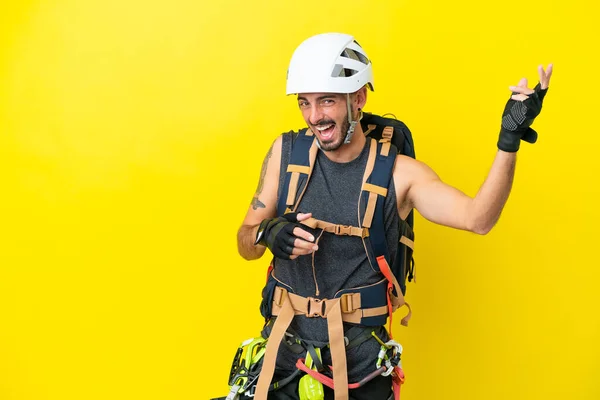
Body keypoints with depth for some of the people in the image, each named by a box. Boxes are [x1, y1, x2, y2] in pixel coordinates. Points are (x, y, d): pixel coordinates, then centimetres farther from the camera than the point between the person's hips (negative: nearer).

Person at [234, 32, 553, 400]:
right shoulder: (286, 152, -3)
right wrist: (267, 233, -21)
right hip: (285, 350, 2)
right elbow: (245, 244, 1)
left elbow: (477, 218, -22)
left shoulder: (399, 172, -9)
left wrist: (509, 141, -32)